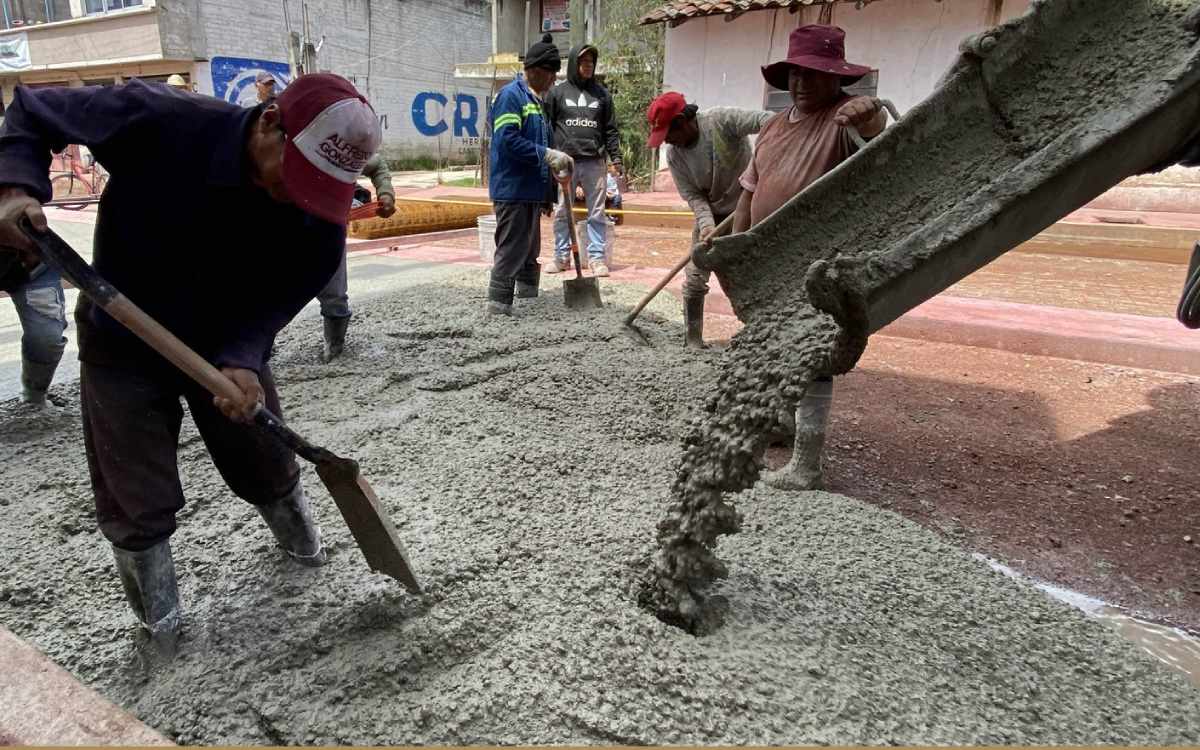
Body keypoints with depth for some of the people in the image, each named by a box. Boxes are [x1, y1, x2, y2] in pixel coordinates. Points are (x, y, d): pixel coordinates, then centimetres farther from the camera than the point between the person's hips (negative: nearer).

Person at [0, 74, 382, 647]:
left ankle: (298, 537, 51)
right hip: (122, 344, -1)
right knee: (138, 504, 4)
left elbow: (267, 304, -19)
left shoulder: (321, 219, -24)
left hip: (229, 346, 2)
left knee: (267, 467, 17)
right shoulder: (157, 121, -31)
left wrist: (241, 361, -38)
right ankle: (159, 622, 31)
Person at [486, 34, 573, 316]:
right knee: (511, 253, -9)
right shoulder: (511, 95, -9)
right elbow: (508, 140, -20)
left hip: (531, 191, 9)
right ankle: (498, 310, -5)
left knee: (530, 255, 14)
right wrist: (547, 155, -21)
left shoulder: (537, 100, 19)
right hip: (513, 190, -9)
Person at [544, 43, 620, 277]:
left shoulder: (602, 94, 12)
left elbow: (610, 129, 12)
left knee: (597, 213, 1)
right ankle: (562, 256, 13)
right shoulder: (558, 92, 7)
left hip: (594, 162, 1)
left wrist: (616, 157, 4)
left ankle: (597, 257, 7)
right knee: (562, 212, 3)